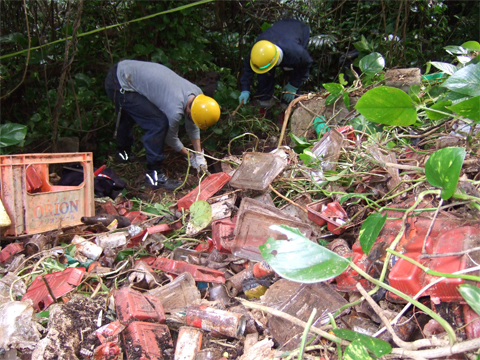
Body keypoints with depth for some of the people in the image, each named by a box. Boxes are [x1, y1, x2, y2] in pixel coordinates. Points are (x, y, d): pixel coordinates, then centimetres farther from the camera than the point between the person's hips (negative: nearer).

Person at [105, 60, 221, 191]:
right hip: (119, 85, -10)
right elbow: (171, 137, -9)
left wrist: (199, 155, 10)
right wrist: (190, 157, 6)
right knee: (159, 123, -20)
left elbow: (192, 126, 9)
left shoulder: (197, 92, -6)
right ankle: (154, 175, -10)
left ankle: (123, 152, 60)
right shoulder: (174, 110, -30)